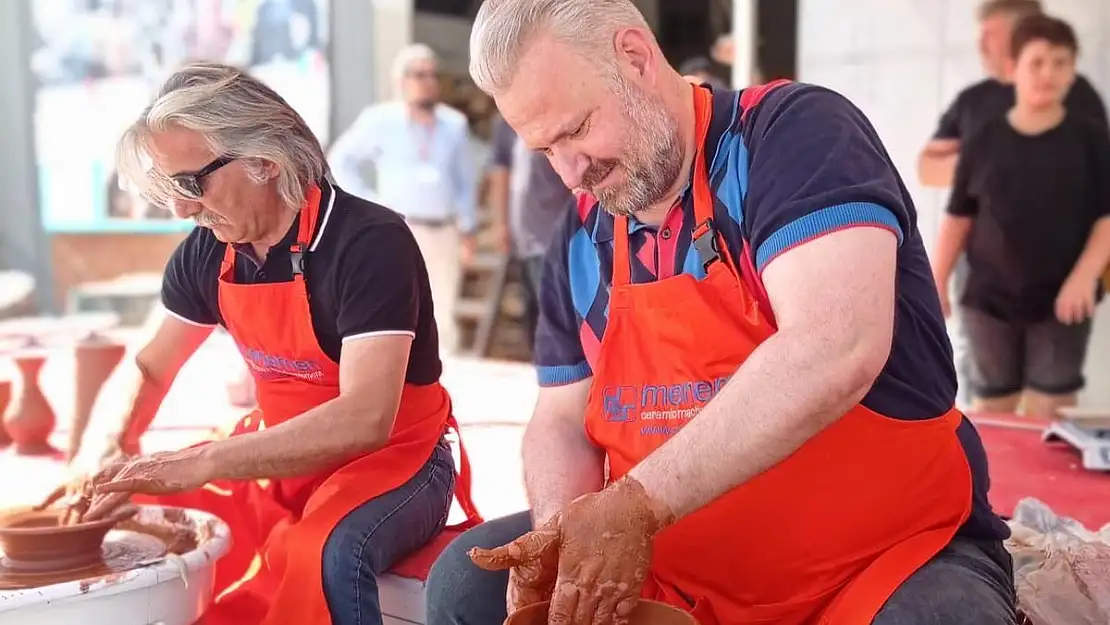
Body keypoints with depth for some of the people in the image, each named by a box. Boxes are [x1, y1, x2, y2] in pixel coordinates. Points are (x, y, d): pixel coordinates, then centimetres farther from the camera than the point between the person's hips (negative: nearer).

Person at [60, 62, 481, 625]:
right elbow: (145, 369, 11)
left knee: (325, 553, -36)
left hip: (390, 458, -6)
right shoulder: (205, 252, -2)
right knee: (115, 524, -5)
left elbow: (364, 419, -32)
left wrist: (200, 463, -36)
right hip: (277, 455, 6)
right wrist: (100, 456, -10)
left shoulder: (370, 242, -23)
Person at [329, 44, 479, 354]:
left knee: (442, 318, 8)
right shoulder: (379, 120, 1)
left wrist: (468, 229, 10)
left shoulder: (455, 124, 10)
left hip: (445, 232, 3)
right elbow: (340, 161, 7)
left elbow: (467, 179, 14)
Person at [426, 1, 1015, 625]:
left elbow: (837, 352, -29)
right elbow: (562, 420, 9)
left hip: (893, 550, -5)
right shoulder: (582, 239, 6)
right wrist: (561, 531, -13)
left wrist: (638, 502, -28)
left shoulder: (798, 134, -14)